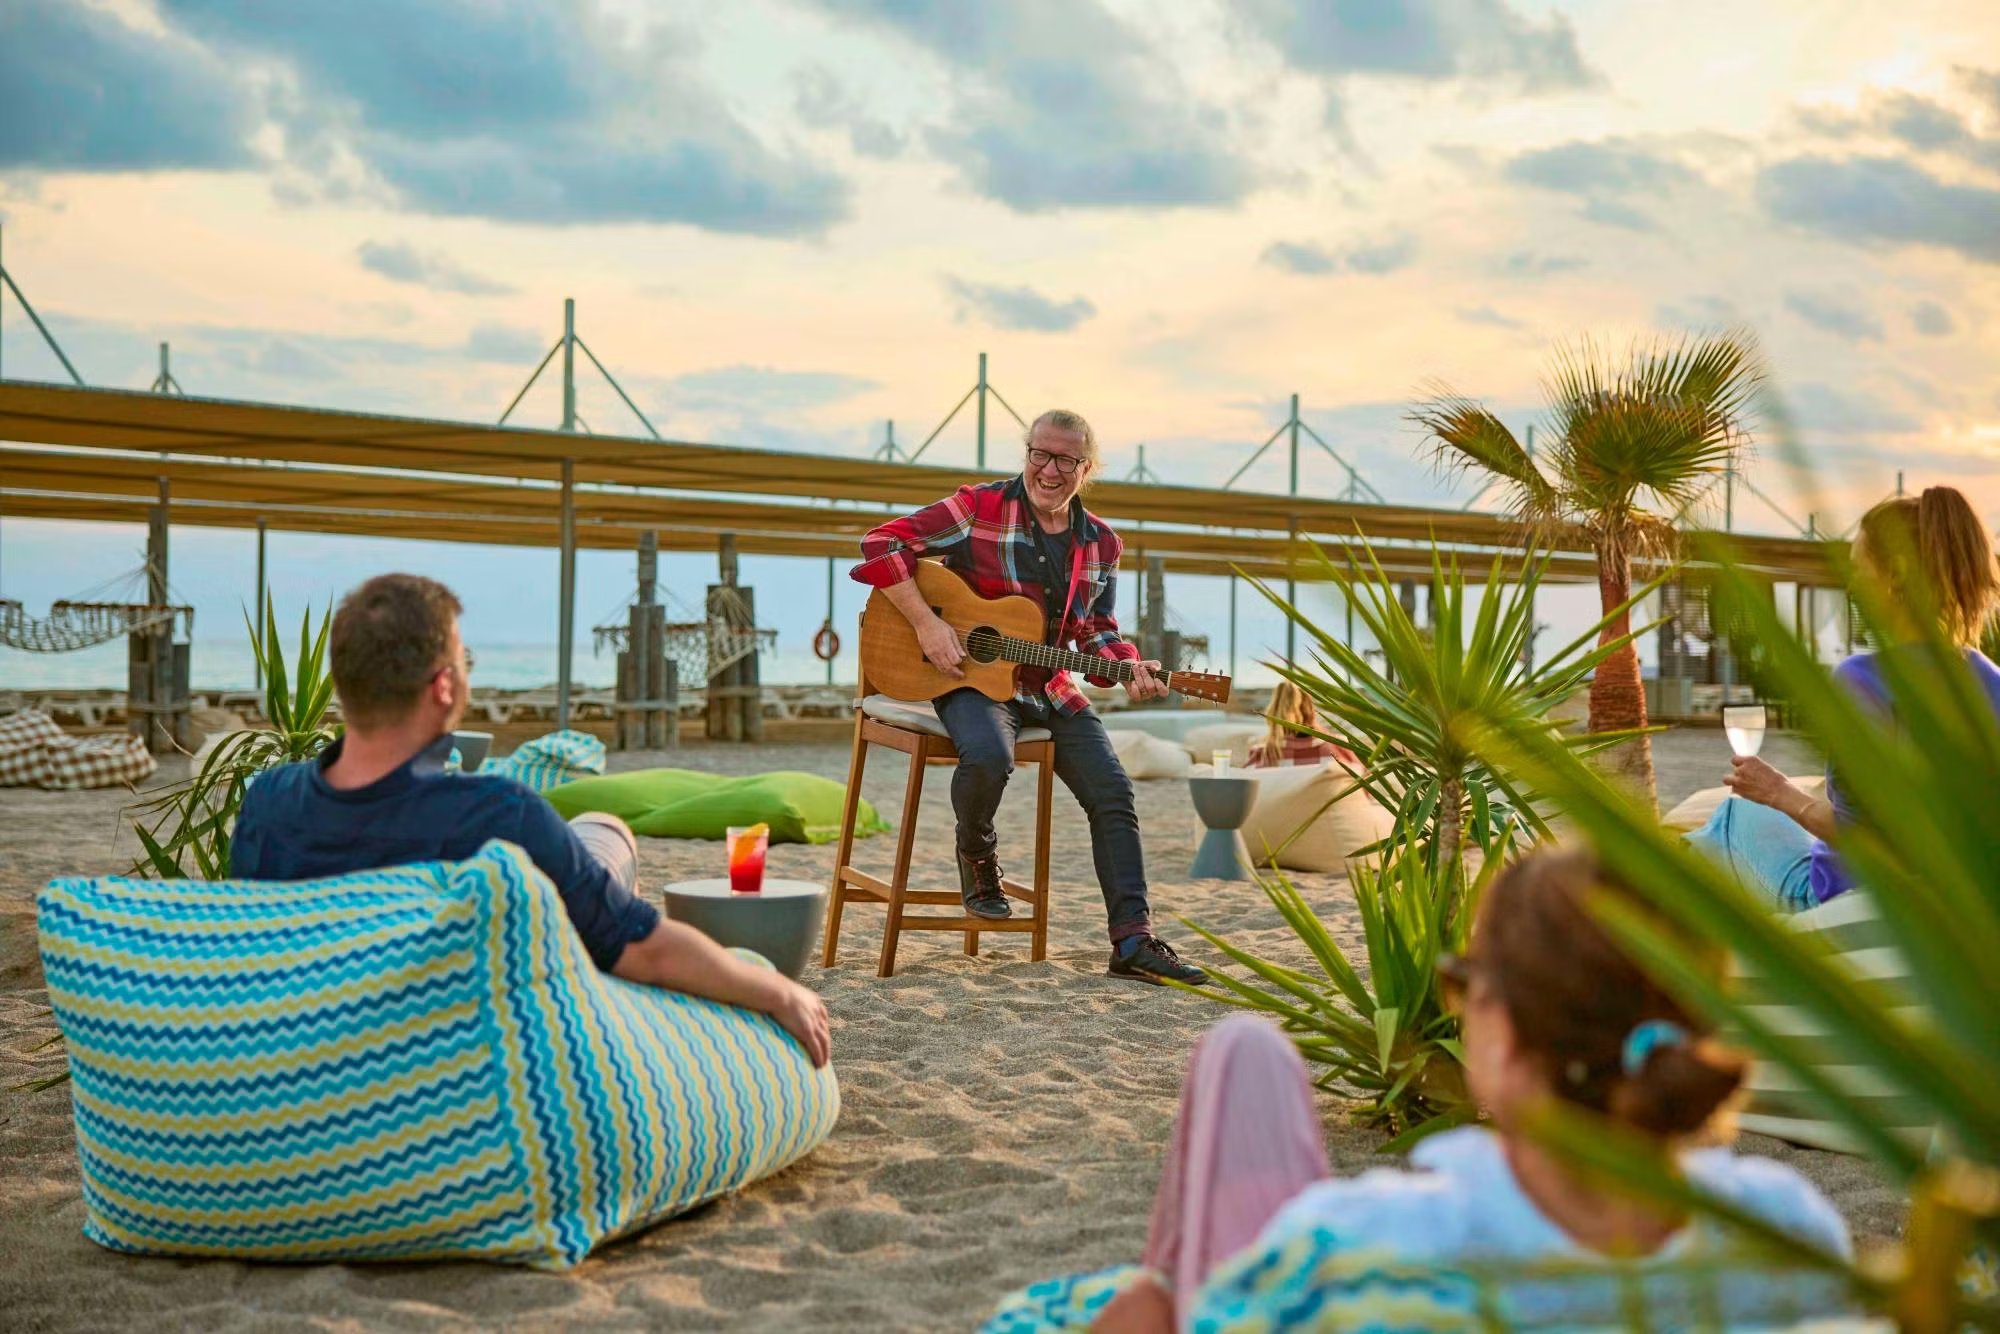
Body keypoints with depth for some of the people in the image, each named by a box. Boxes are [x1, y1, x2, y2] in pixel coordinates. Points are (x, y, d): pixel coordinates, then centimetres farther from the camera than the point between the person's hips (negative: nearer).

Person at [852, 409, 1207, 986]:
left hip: (1051, 687, 5)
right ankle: (975, 853, -2)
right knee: (989, 756, -36)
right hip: (971, 678, -5)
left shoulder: (1101, 544, 8)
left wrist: (1129, 668, -8)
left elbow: (1096, 633, 15)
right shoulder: (979, 507, -7)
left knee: (1113, 794, -8)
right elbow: (882, 544, -11)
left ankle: (1133, 941, -5)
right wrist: (926, 624, -20)